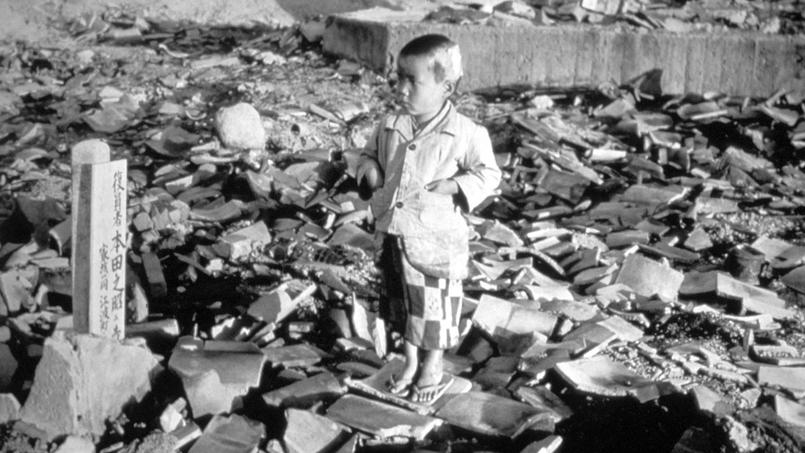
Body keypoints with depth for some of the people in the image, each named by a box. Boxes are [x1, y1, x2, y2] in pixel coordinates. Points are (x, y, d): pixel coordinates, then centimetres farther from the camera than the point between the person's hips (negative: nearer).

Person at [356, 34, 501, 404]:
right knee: (401, 301, 18)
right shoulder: (389, 127, 0)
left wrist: (454, 186, -22)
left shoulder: (465, 133, -14)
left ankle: (433, 370, 29)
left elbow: (488, 174, -7)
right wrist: (369, 168, -4)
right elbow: (370, 152, 18)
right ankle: (410, 363, 38)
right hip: (392, 233, 5)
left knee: (435, 304, 9)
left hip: (436, 238, -5)